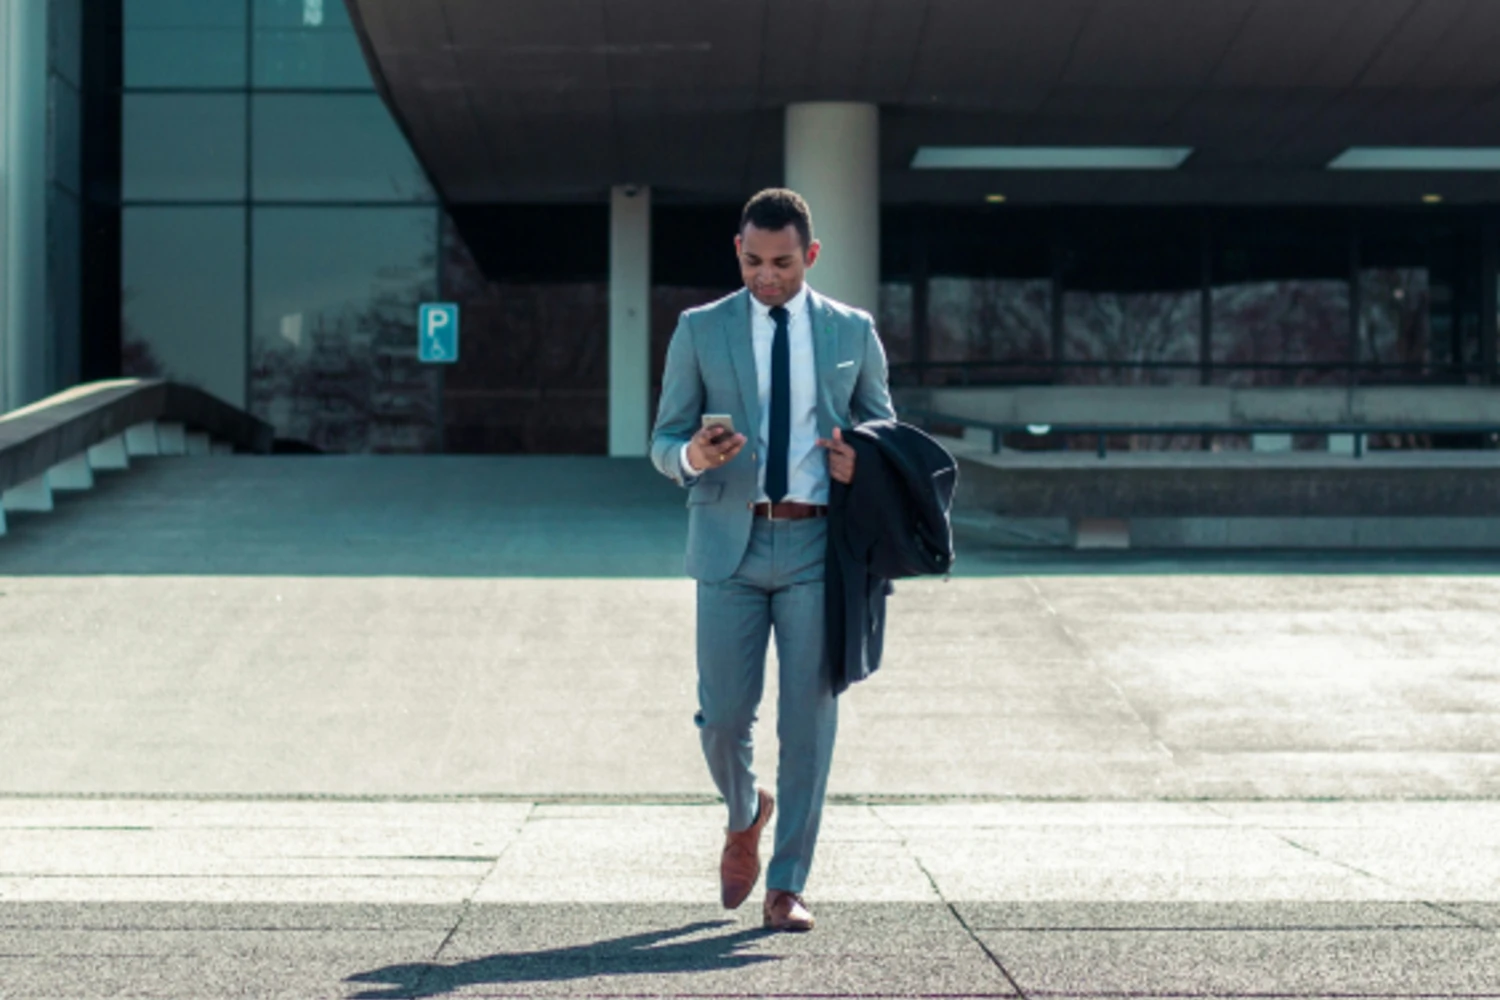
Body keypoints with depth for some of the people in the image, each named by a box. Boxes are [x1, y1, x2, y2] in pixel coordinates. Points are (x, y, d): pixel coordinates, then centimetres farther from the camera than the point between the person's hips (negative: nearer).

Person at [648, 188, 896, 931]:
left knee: (809, 718, -2)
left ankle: (786, 886, 7)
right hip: (731, 542, 0)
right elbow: (663, 439, 7)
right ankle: (745, 816, 33)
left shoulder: (852, 332, 9)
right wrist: (692, 455, -17)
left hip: (818, 544, 0)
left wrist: (862, 463, -7)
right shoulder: (700, 331, 6)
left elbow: (884, 429, 16)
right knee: (723, 715, 0)